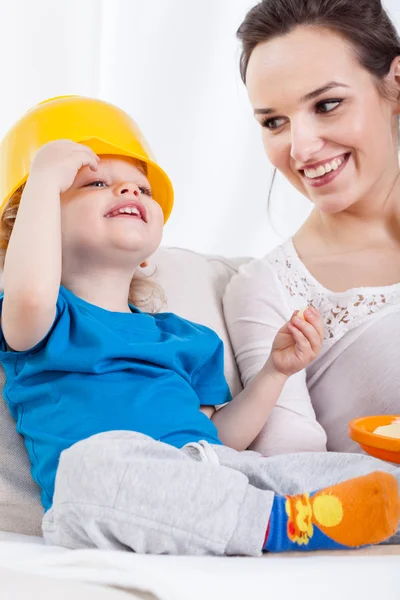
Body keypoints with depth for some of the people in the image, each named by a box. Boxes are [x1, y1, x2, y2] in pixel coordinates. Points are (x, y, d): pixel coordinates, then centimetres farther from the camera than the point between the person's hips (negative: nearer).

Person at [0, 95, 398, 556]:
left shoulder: (184, 338, 28)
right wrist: (45, 175, -7)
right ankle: (282, 522, -31)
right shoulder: (49, 321, 9)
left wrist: (275, 370, 15)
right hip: (105, 515, -5)